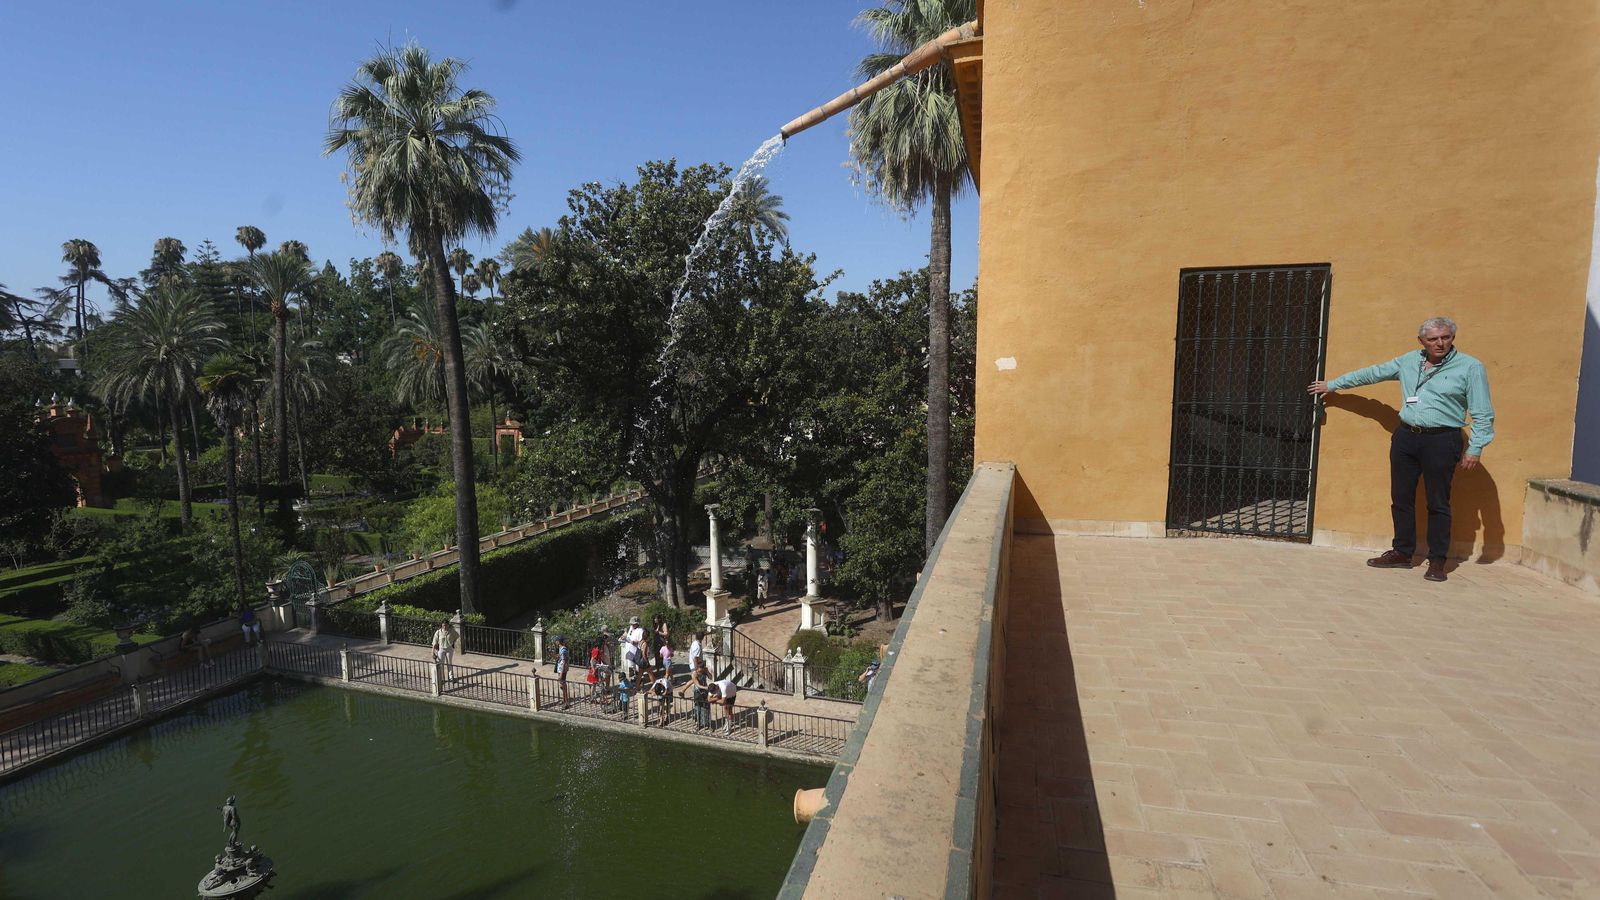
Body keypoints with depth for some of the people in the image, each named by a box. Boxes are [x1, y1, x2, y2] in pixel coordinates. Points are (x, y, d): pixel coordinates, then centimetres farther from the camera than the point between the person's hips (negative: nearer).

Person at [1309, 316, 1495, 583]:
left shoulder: (1470, 367, -4)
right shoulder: (1409, 361, 10)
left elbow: (1483, 414, -5)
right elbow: (1371, 373, 22)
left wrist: (1475, 448, -11)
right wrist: (1333, 384, 24)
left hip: (1441, 441, -5)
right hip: (1405, 438, 5)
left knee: (1438, 504, 2)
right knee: (1401, 499, 9)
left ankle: (1437, 561, 12)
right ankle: (1402, 552, 21)